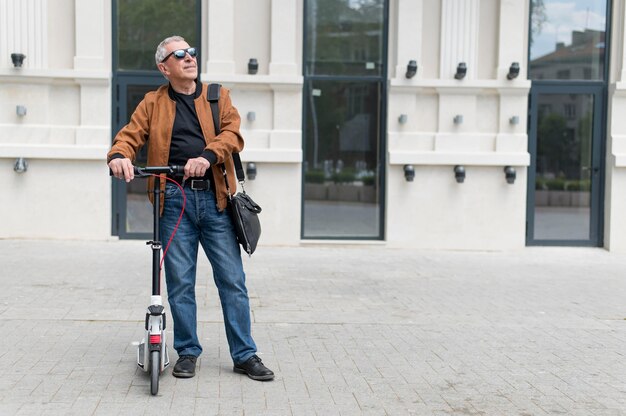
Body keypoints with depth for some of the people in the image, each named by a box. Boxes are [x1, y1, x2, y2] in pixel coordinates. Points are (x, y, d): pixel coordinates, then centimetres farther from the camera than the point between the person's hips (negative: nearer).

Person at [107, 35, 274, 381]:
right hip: (175, 199, 0)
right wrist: (119, 155, -21)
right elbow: (131, 134, 2)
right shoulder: (153, 103, 12)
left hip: (215, 198, 0)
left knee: (232, 279, 1)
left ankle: (245, 355, 11)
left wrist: (207, 156, -21)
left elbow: (232, 133, -2)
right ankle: (187, 352, 19)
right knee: (179, 281, 4)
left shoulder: (217, 96, 12)